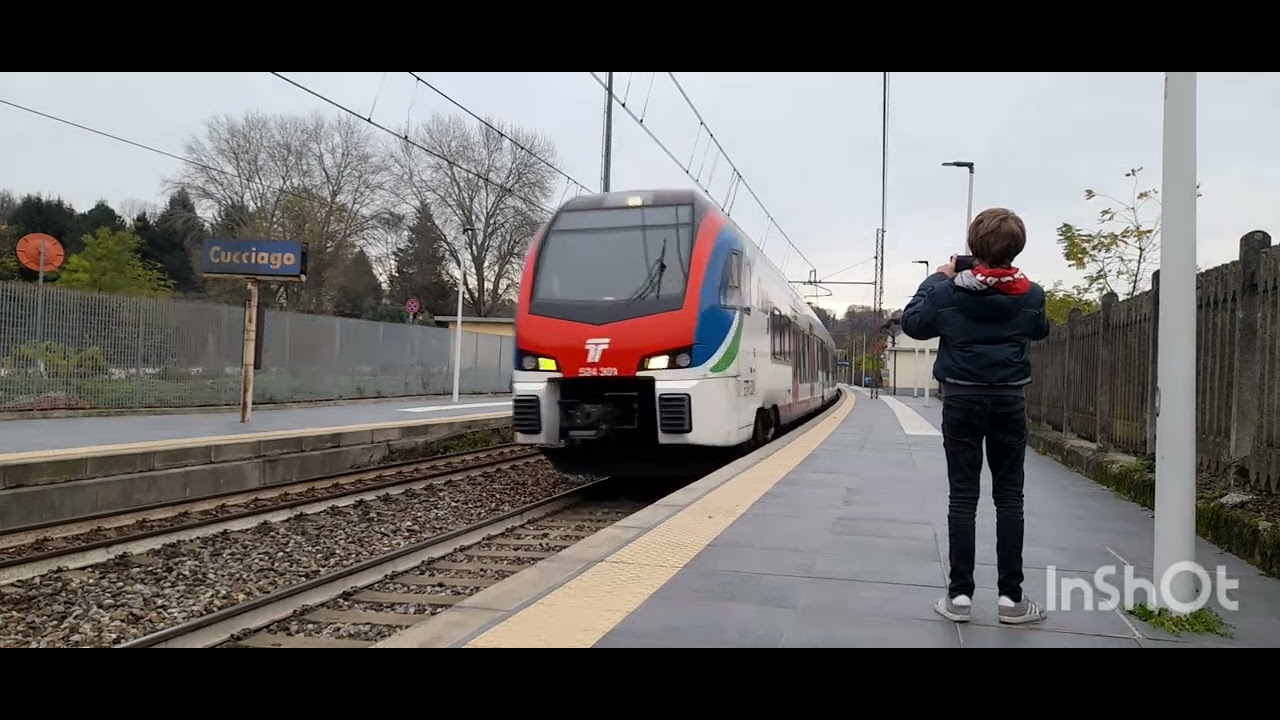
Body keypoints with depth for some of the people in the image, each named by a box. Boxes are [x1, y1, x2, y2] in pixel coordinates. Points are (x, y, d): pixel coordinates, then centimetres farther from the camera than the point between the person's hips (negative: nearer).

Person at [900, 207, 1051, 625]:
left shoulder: (949, 290, -8)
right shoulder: (1030, 294, -3)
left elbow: (912, 323, 5)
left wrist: (937, 279, 12)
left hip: (961, 399, -1)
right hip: (1008, 401, 1)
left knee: (963, 498, 2)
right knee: (1009, 498, 6)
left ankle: (960, 594, 3)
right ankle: (1010, 597, 9)